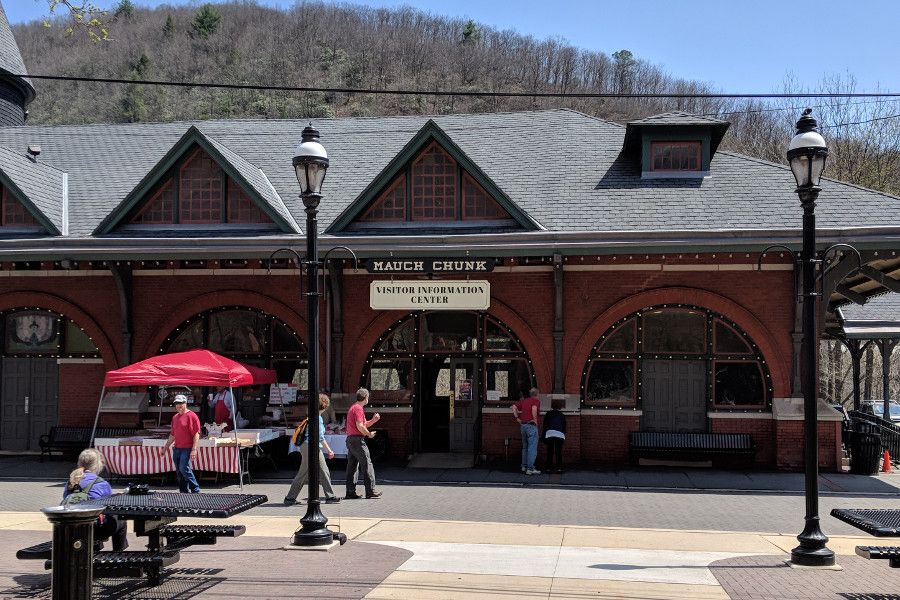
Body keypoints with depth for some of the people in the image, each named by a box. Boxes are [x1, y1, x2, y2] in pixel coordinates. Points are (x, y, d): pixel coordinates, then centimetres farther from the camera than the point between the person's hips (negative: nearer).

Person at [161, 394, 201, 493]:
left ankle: (195, 490, -8)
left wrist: (194, 450, -20)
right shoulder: (175, 417, 17)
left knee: (184, 469, -16)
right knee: (179, 472, 8)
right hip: (177, 448, 8)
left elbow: (196, 434, -13)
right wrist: (165, 447, 23)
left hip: (187, 449, -8)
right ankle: (183, 491, 15)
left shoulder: (191, 416, -7)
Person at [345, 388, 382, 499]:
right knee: (367, 464, -5)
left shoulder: (353, 407, 20)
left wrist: (373, 420, 12)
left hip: (350, 439, 10)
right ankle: (370, 491, -3)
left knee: (352, 466, 8)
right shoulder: (358, 408, -12)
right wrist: (369, 434, -8)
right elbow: (360, 426, -21)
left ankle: (350, 492, 7)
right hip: (357, 440, -10)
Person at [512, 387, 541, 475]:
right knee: (532, 448, -5)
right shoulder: (536, 401, -5)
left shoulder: (524, 401, 15)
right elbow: (534, 408, -26)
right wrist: (535, 419, -15)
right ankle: (530, 469, -8)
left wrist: (517, 418, 9)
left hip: (523, 425, 7)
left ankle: (524, 466, 21)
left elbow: (514, 407, 7)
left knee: (525, 447, 18)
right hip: (531, 425, -7)